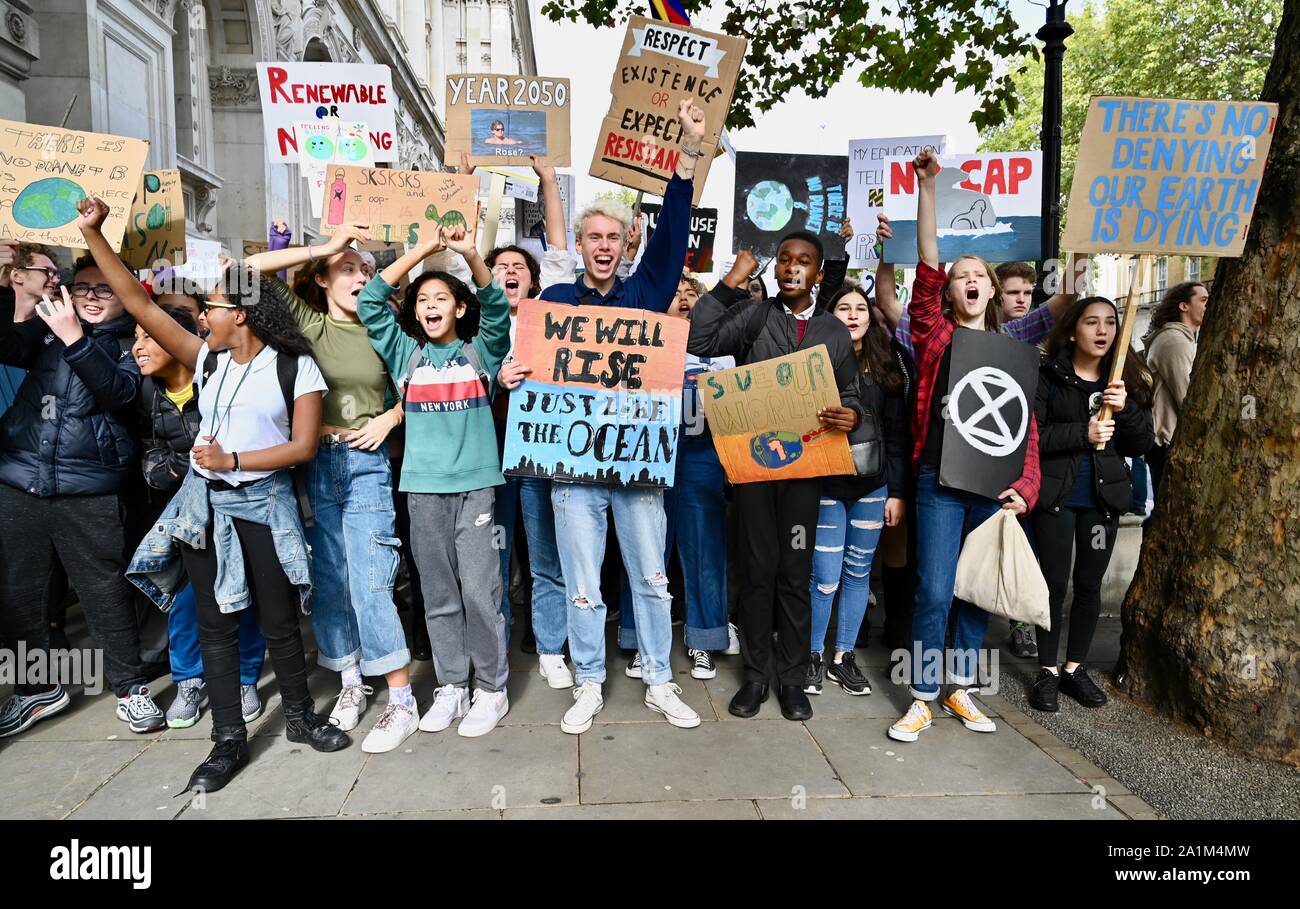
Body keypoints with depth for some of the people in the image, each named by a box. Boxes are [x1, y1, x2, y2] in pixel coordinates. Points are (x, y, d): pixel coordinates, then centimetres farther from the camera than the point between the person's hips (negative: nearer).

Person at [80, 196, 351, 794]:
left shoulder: (294, 367, -7)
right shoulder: (207, 357, 5)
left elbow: (303, 446, -12)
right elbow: (140, 305, 4)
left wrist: (235, 461, -18)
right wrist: (92, 234, 1)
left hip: (263, 503, -4)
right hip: (203, 502, 4)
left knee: (278, 620, 6)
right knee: (214, 624, 8)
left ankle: (299, 717, 26)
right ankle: (229, 740, 19)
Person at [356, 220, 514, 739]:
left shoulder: (481, 351, 9)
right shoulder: (405, 354, 12)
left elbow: (497, 308, -7)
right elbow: (370, 302, 5)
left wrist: (470, 255, -22)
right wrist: (425, 248, -1)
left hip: (476, 482, -2)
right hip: (423, 485, 3)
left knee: (480, 590, -2)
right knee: (438, 594, 9)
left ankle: (491, 689, 11)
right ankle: (450, 688, 21)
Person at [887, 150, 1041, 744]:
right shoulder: (935, 335, 5)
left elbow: (1029, 429, 9)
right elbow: (926, 265, -6)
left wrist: (1025, 486, -4)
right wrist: (927, 188, -11)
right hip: (940, 483, -3)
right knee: (935, 592, -6)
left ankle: (961, 689, 27)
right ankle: (922, 698, 9)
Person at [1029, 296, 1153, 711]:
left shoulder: (1128, 378, 5)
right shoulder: (1048, 375, -6)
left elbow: (1140, 444, 4)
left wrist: (1125, 409, -13)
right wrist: (1082, 432, -23)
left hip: (1104, 494, 4)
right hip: (1056, 494, -4)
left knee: (1090, 584, 11)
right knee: (1055, 582, 3)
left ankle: (1076, 667, 27)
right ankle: (1048, 670, 17)